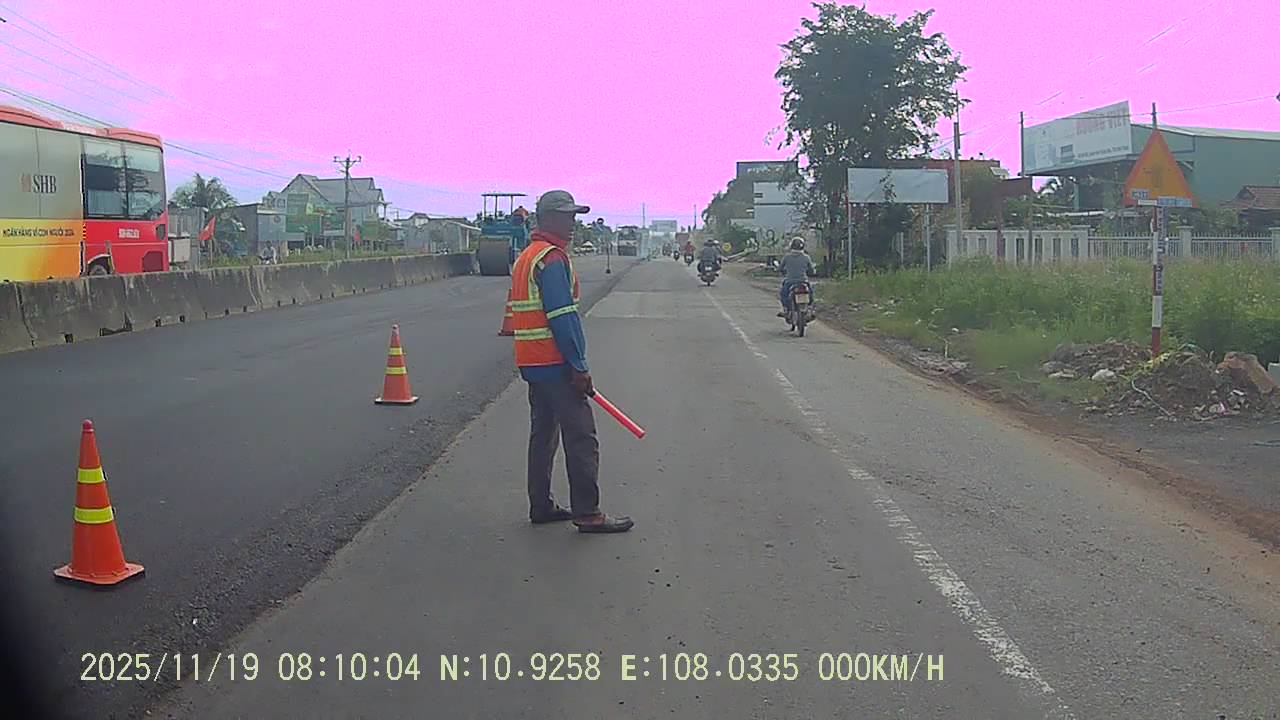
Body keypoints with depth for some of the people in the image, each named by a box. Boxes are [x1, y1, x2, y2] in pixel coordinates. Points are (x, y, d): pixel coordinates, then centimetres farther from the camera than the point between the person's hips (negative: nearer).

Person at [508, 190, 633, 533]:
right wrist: (579, 366, -19)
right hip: (556, 363, -10)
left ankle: (541, 506, 20)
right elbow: (563, 317, -21)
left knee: (543, 433, 15)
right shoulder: (553, 258, -14)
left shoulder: (525, 258, 18)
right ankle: (587, 514, -3)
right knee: (580, 436, -6)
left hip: (532, 363, 10)